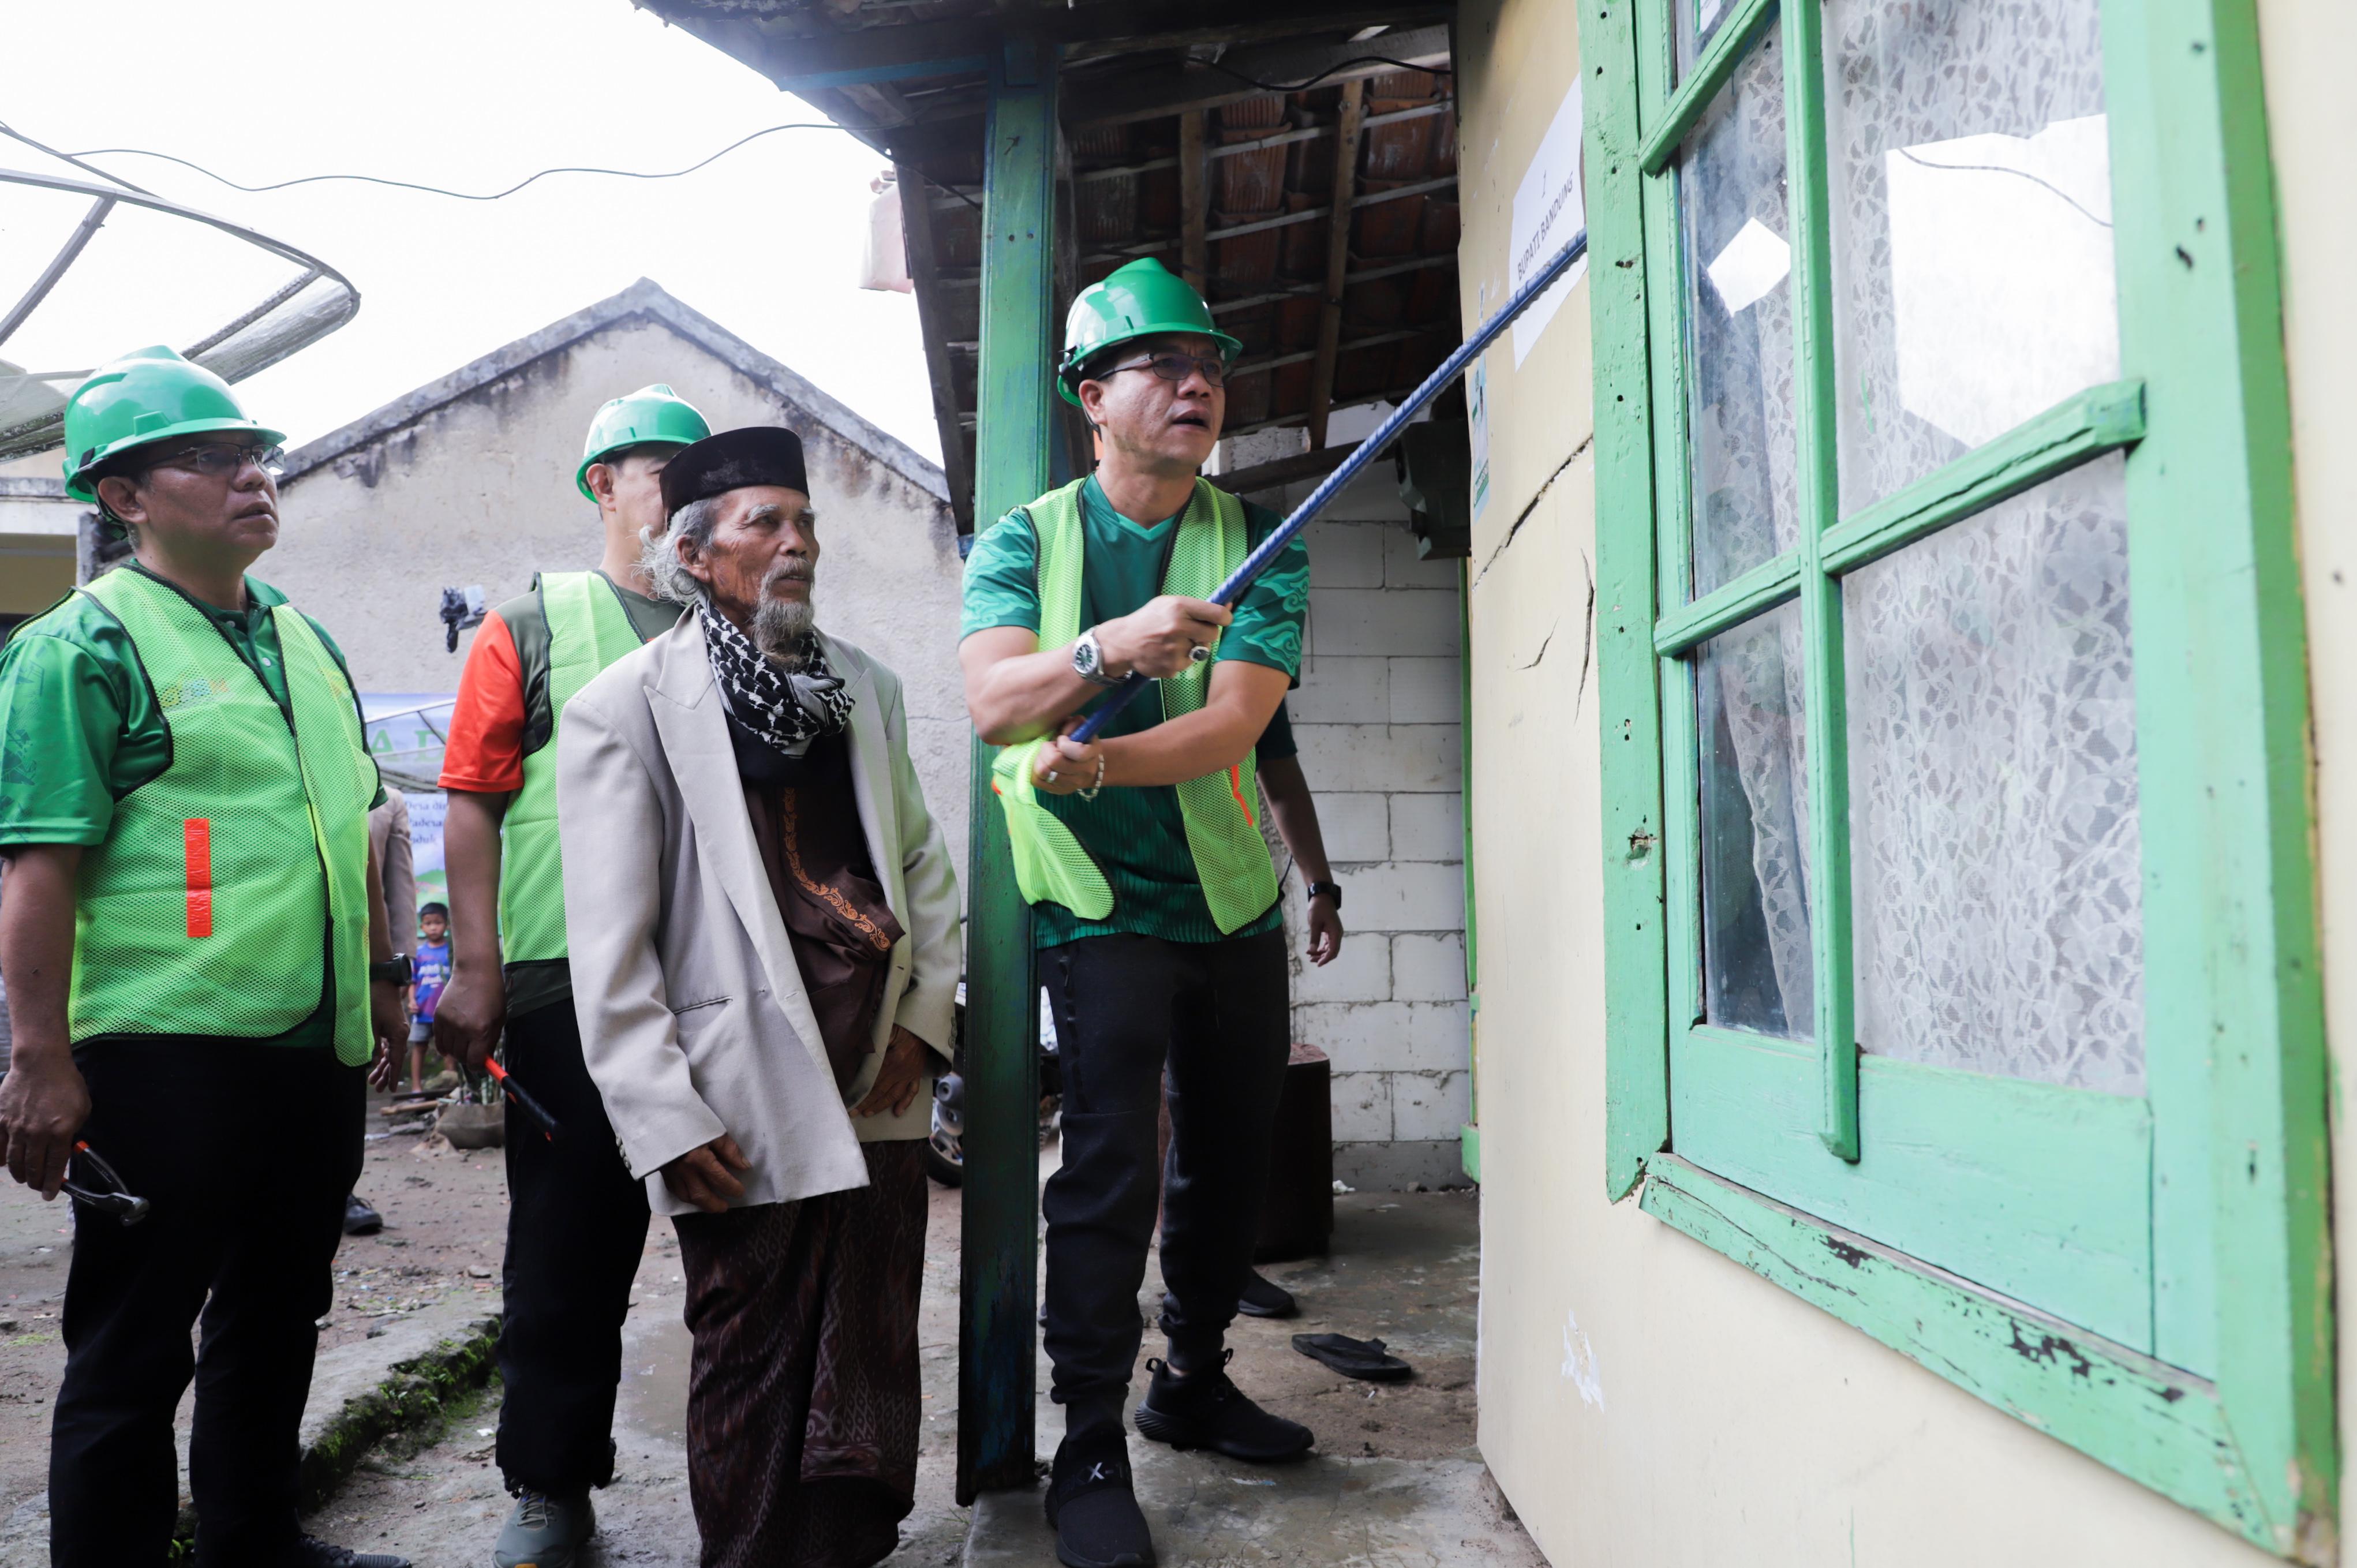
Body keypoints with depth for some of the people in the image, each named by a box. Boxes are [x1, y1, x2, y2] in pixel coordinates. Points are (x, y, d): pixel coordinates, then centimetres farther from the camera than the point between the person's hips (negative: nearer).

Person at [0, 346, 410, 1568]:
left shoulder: (304, 642, 14)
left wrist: (382, 979, 19)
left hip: (317, 1049, 8)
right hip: (168, 1048, -7)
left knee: (277, 1317, 19)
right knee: (133, 1348, 6)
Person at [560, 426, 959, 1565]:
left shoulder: (866, 689, 12)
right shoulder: (627, 708, -5)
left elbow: (924, 860, 15)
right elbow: (609, 947, -8)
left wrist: (926, 1016, 4)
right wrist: (666, 1121, -11)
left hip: (881, 1086, 5)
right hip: (748, 1107, -5)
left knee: (874, 1361, 13)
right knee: (753, 1375, 8)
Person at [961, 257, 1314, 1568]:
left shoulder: (1262, 546, 1)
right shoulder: (1023, 542, 1)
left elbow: (1234, 720, -14)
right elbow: (993, 698, -16)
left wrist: (1096, 760, -31)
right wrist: (1110, 646, -35)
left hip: (1235, 903, 3)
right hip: (1102, 903, -3)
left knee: (1236, 1159, 12)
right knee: (1112, 1160, -11)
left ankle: (1194, 1383, 34)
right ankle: (1091, 1452, 3)